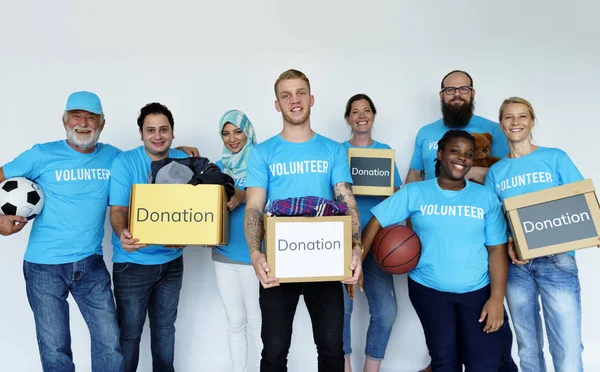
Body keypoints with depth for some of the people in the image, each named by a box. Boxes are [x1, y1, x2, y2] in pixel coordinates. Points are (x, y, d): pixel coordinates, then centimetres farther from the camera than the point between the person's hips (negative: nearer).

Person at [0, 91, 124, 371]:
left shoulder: (113, 157, 3)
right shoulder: (43, 155, -5)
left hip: (91, 264, 2)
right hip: (44, 266, -2)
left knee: (110, 342, 5)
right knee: (55, 348, 9)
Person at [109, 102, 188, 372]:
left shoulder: (183, 161, 0)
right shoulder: (124, 163, -11)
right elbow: (118, 209, -16)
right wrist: (122, 234, -37)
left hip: (171, 260, 4)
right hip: (133, 262, -3)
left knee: (165, 327, 19)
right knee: (129, 333, 8)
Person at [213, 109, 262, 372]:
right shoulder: (217, 168, 9)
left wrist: (244, 196, -31)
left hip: (253, 254, -4)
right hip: (224, 254, 5)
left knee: (257, 323, 4)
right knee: (235, 322, 15)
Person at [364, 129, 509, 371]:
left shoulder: (486, 197, 1)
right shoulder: (414, 193, -4)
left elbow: (497, 249, -1)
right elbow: (376, 223, -5)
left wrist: (497, 298, -8)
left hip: (478, 289, 2)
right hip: (428, 288, -1)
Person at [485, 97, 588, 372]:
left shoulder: (555, 158, 3)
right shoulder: (496, 171, 9)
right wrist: (507, 245, -10)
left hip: (556, 260, -2)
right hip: (516, 265, 2)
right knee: (528, 347, 13)